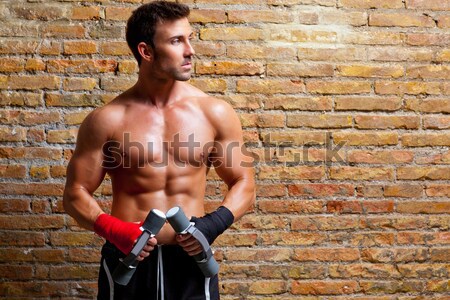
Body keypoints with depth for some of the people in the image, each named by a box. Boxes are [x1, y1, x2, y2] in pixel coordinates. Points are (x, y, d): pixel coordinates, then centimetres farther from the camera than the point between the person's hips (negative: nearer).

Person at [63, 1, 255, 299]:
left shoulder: (215, 112, -3)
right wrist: (112, 229, -18)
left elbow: (244, 183, 4)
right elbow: (76, 193, 0)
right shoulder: (108, 120, -6)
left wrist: (216, 222, -13)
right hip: (127, 258, -1)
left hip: (191, 258, 1)